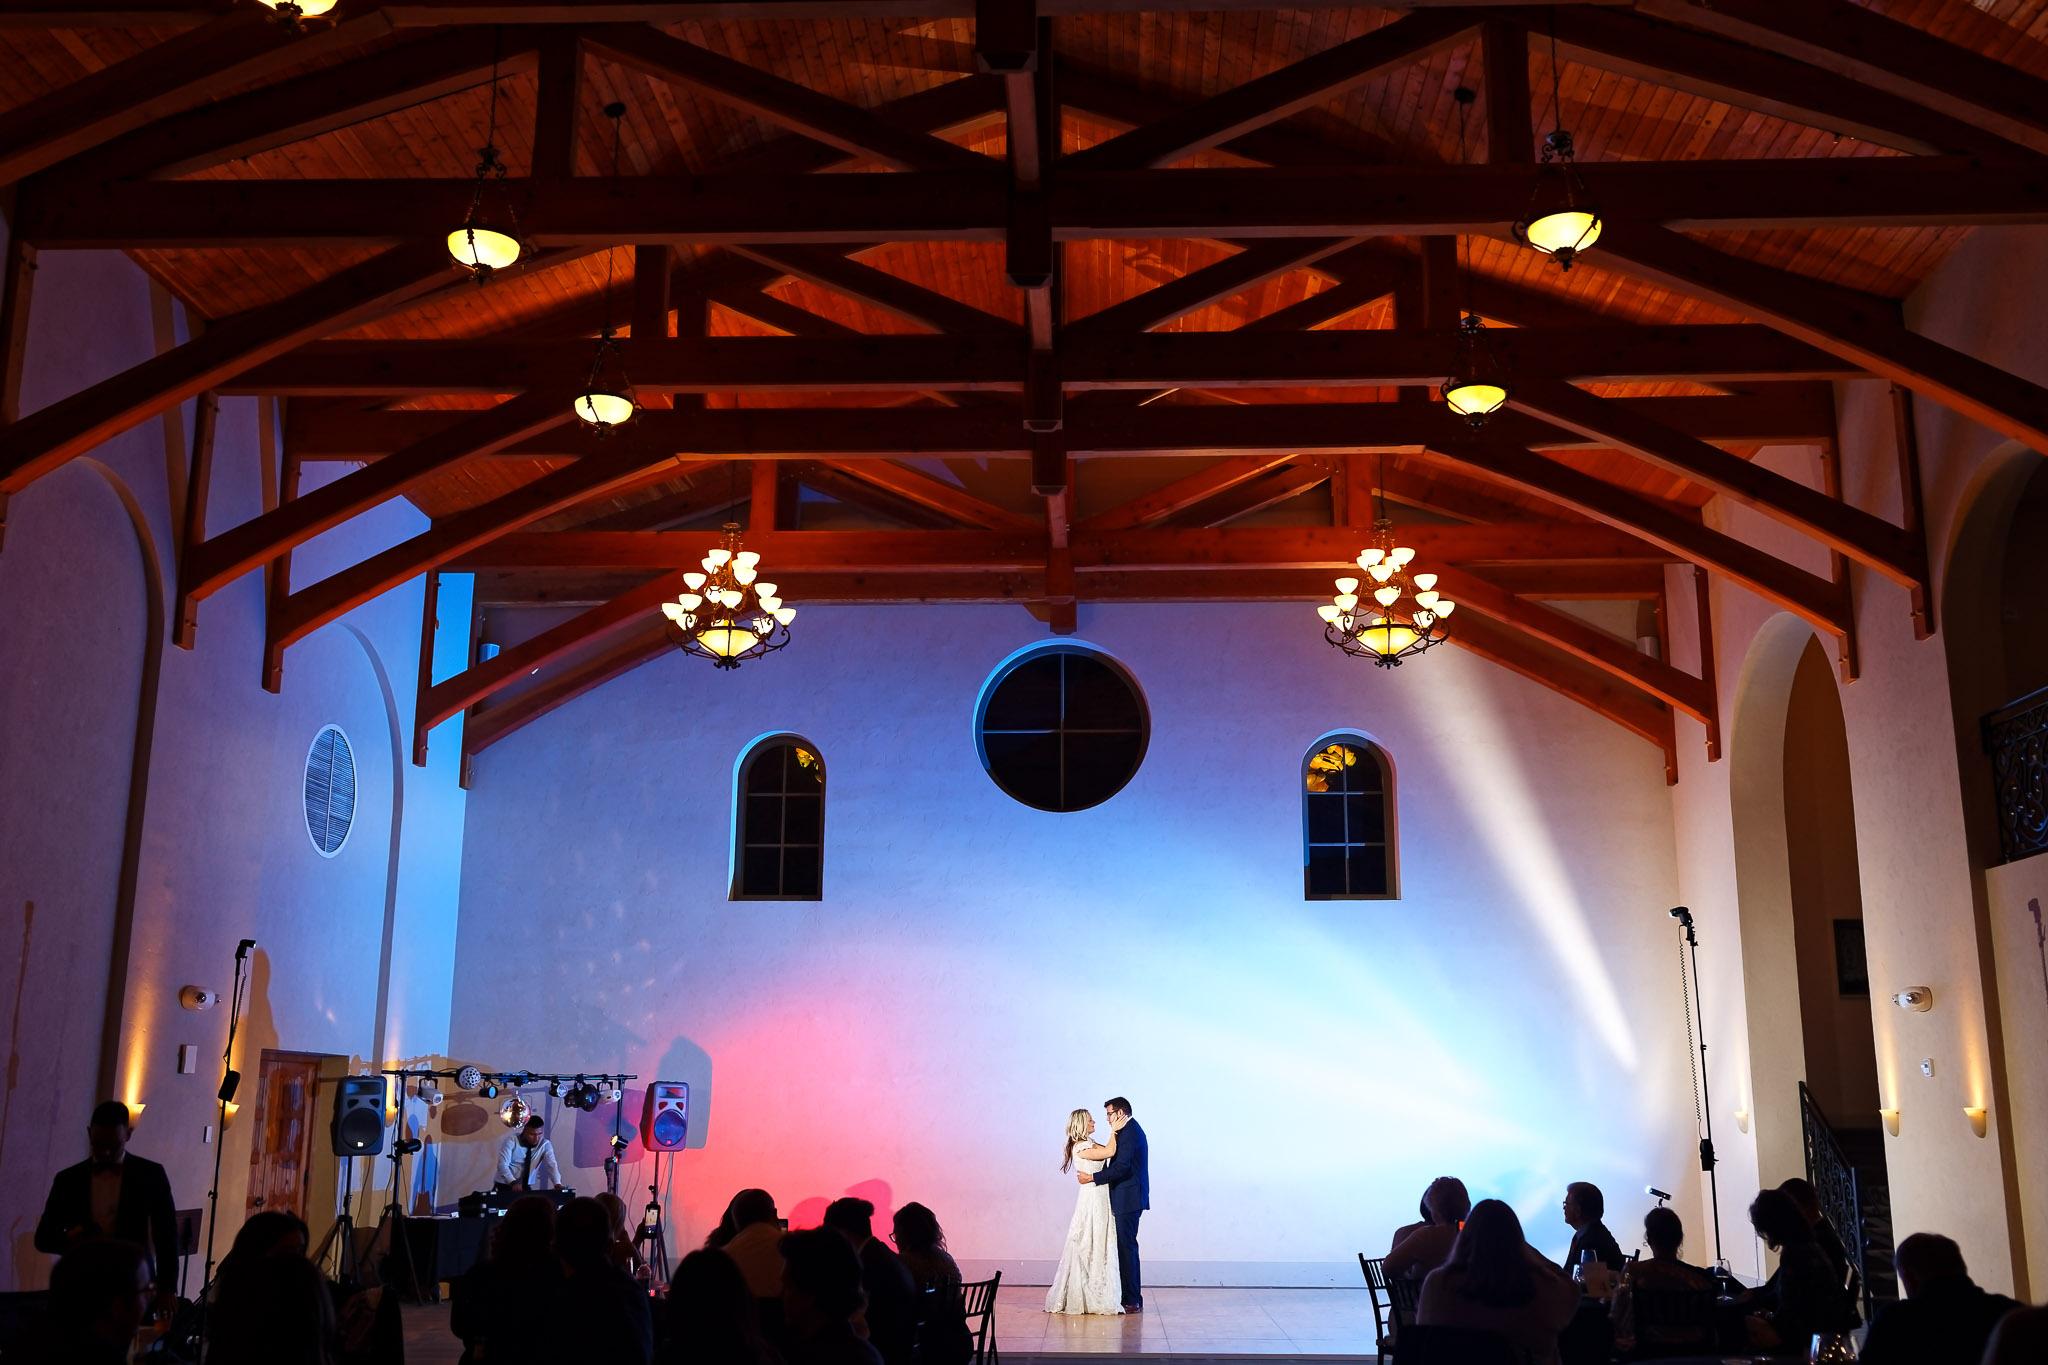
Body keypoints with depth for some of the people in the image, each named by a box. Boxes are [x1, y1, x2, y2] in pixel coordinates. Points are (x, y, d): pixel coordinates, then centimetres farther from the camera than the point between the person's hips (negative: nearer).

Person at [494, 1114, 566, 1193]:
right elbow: (502, 1165, -23)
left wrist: (557, 1184, -37)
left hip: (526, 1187, 3)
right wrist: (513, 1182, -39)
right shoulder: (512, 1141, -15)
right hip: (506, 1185, -2)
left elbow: (552, 1165, -18)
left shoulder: (545, 1145, -7)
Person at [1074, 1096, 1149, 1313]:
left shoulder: (1129, 1132, -15)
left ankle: (1132, 1301, -4)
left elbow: (1122, 1167, -22)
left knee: (1127, 1247, -7)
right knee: (1127, 1247, 13)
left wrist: (1093, 1177, -15)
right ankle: (1133, 1299, 18)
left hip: (1128, 1200, -11)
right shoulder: (1132, 1130, 17)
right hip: (1129, 1199, 11)